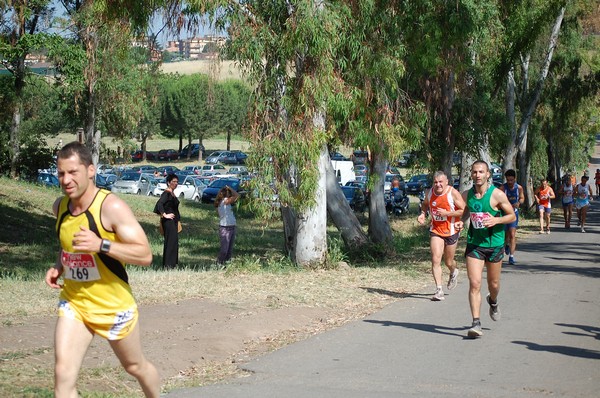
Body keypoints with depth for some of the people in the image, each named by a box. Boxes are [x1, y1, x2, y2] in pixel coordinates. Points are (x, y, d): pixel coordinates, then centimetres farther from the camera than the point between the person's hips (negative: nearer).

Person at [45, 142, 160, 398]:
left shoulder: (111, 207, -20)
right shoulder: (60, 207, 1)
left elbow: (145, 255, -23)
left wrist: (102, 245, -35)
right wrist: (58, 268, 1)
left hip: (113, 306, -4)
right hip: (73, 304, 4)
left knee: (136, 367, 18)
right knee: (63, 375, -12)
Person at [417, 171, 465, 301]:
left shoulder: (453, 193, -15)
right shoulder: (430, 192, -2)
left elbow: (464, 211, -15)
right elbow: (425, 204, 20)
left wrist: (447, 213, -23)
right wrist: (423, 214, -1)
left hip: (451, 231, -3)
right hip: (435, 231, 3)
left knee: (448, 262, 11)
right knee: (435, 260, -13)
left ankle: (454, 272, 49)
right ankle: (439, 290, -12)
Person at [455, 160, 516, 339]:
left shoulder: (497, 195, -11)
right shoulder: (467, 195, 0)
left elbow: (512, 216, -4)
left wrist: (496, 220, -21)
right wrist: (461, 222, -3)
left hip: (494, 244, -1)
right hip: (474, 244, 1)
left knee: (493, 284, 14)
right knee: (474, 283, -12)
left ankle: (493, 302, 49)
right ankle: (476, 323, -11)